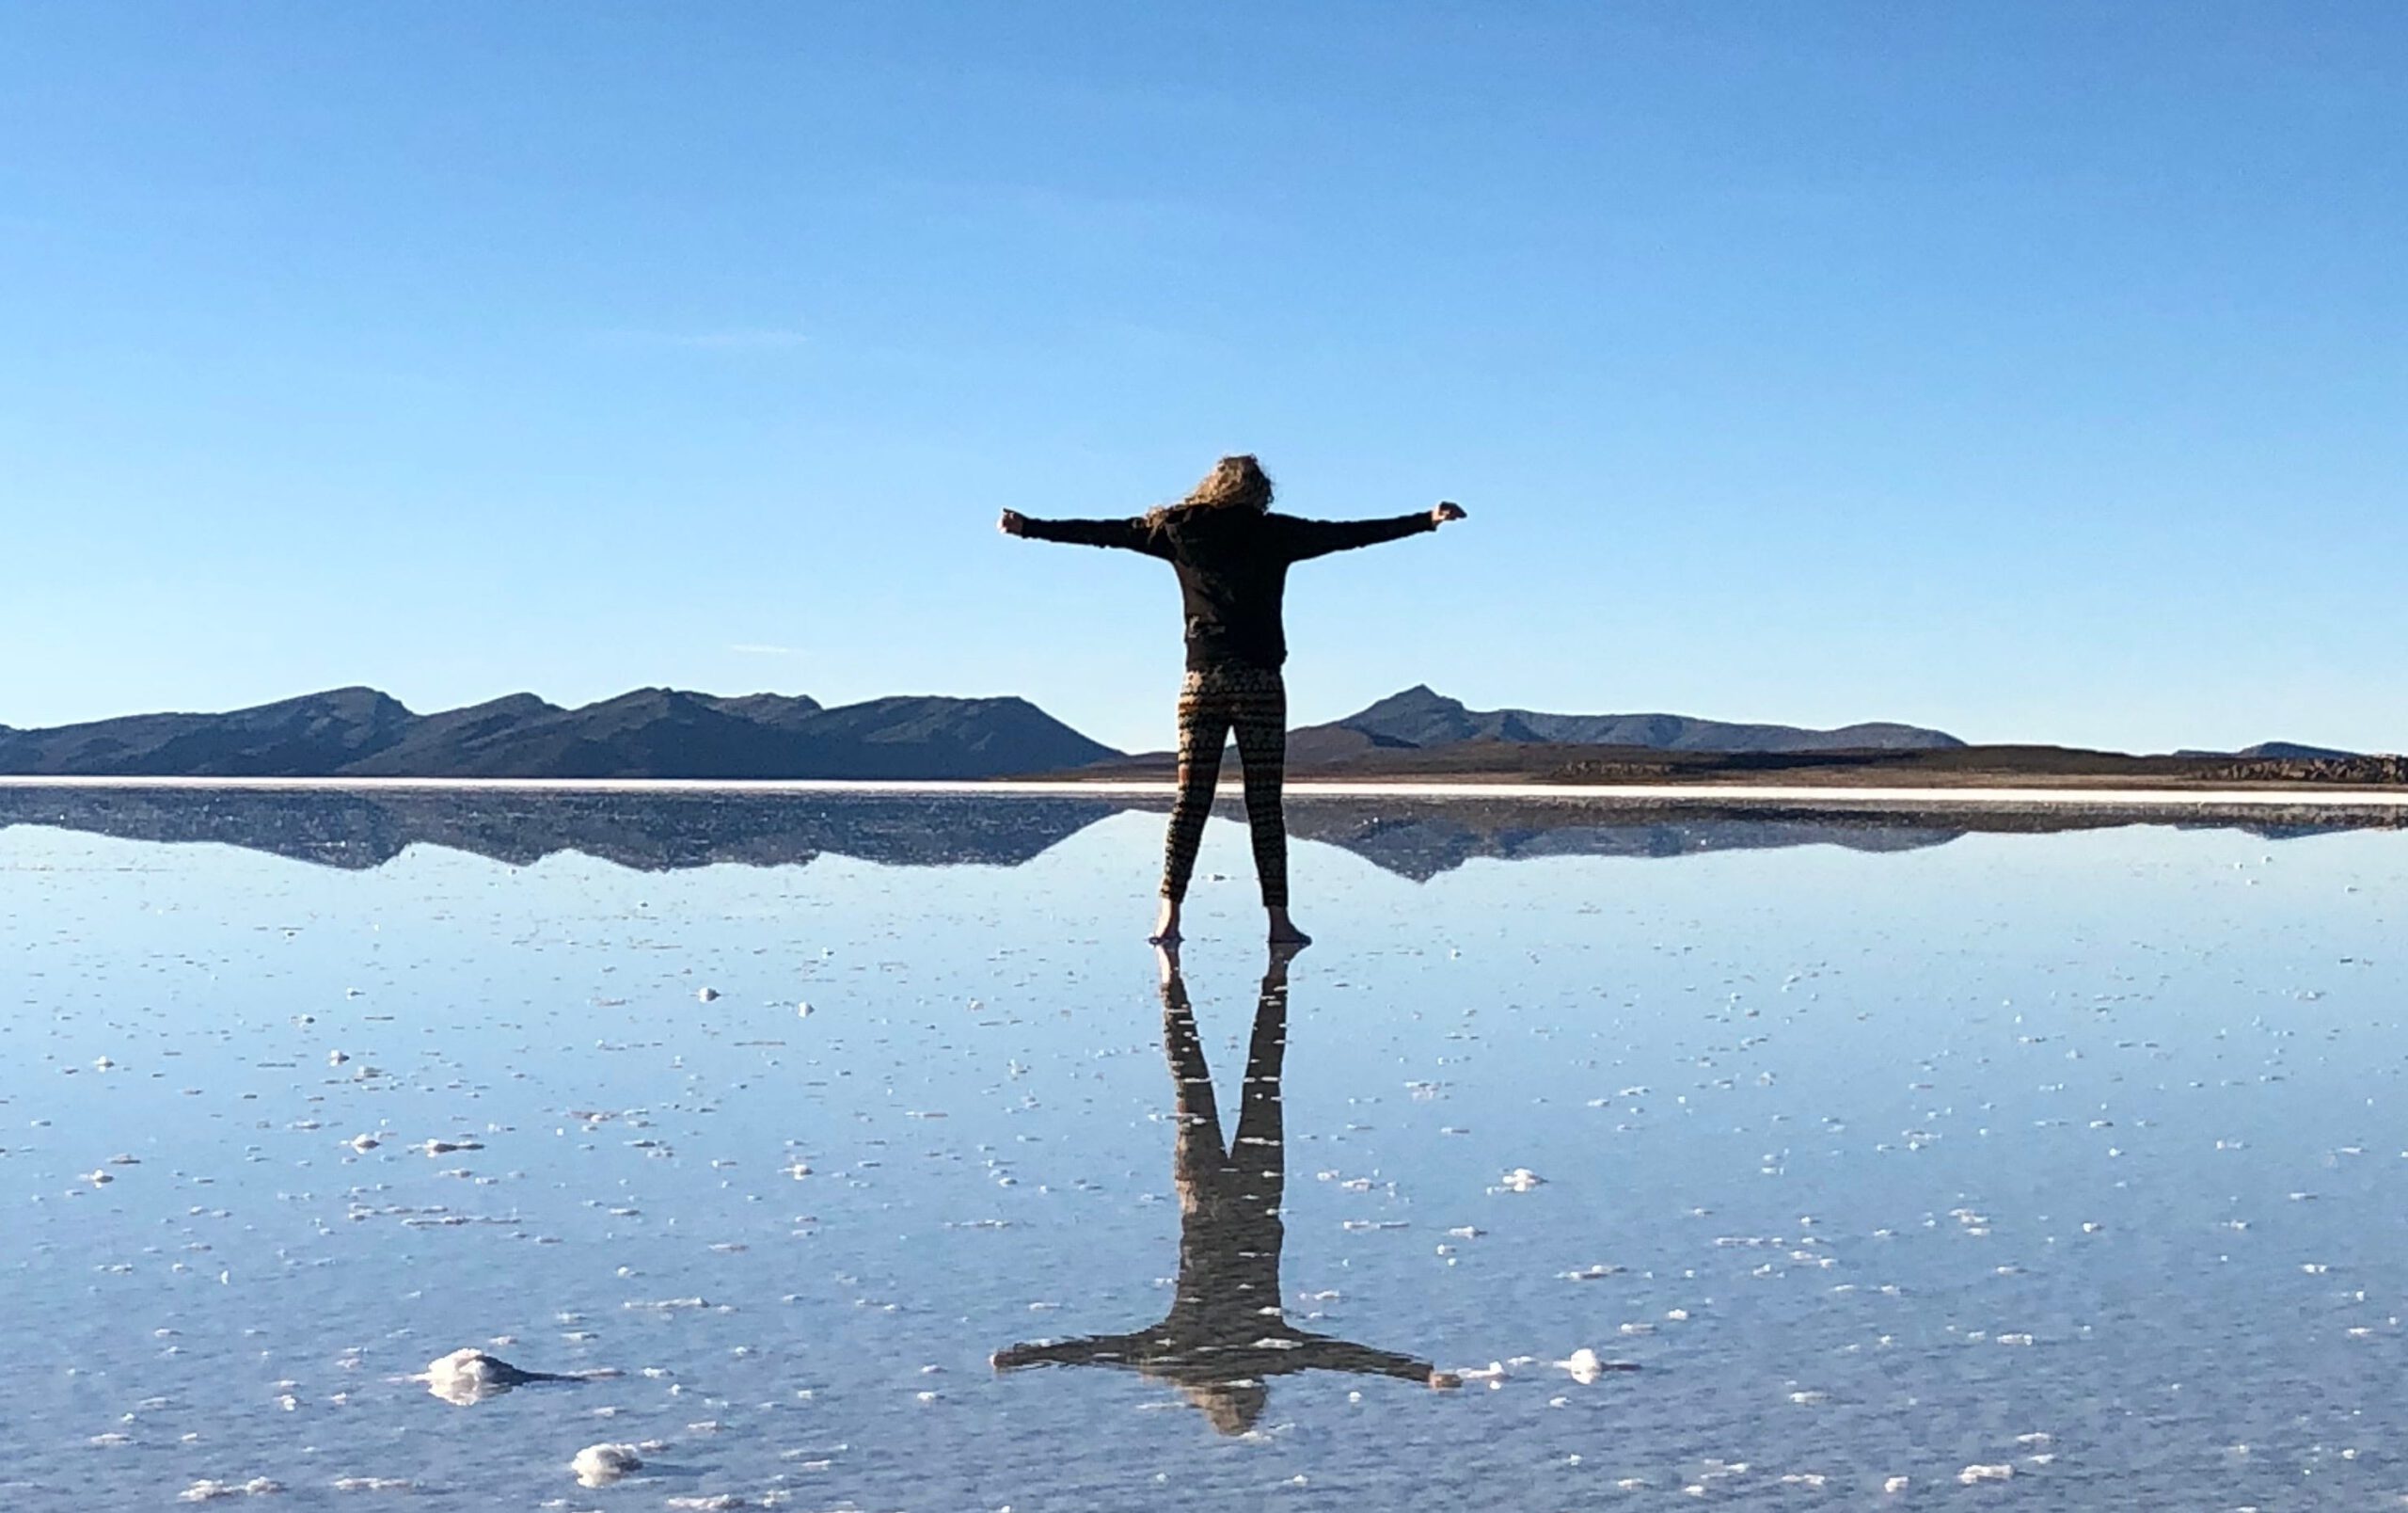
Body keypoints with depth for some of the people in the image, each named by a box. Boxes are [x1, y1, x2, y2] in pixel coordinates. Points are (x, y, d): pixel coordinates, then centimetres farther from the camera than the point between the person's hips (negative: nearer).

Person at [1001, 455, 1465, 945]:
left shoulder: (1178, 529, 9)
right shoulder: (1273, 532, 3)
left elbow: (1101, 531, 14)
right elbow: (1350, 533, 8)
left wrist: (1027, 527, 24)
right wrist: (1427, 520, 16)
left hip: (1200, 682, 2)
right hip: (1258, 682, -2)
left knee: (1190, 801, 2)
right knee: (1264, 804, -1)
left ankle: (1169, 916, -5)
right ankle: (1278, 920, -2)